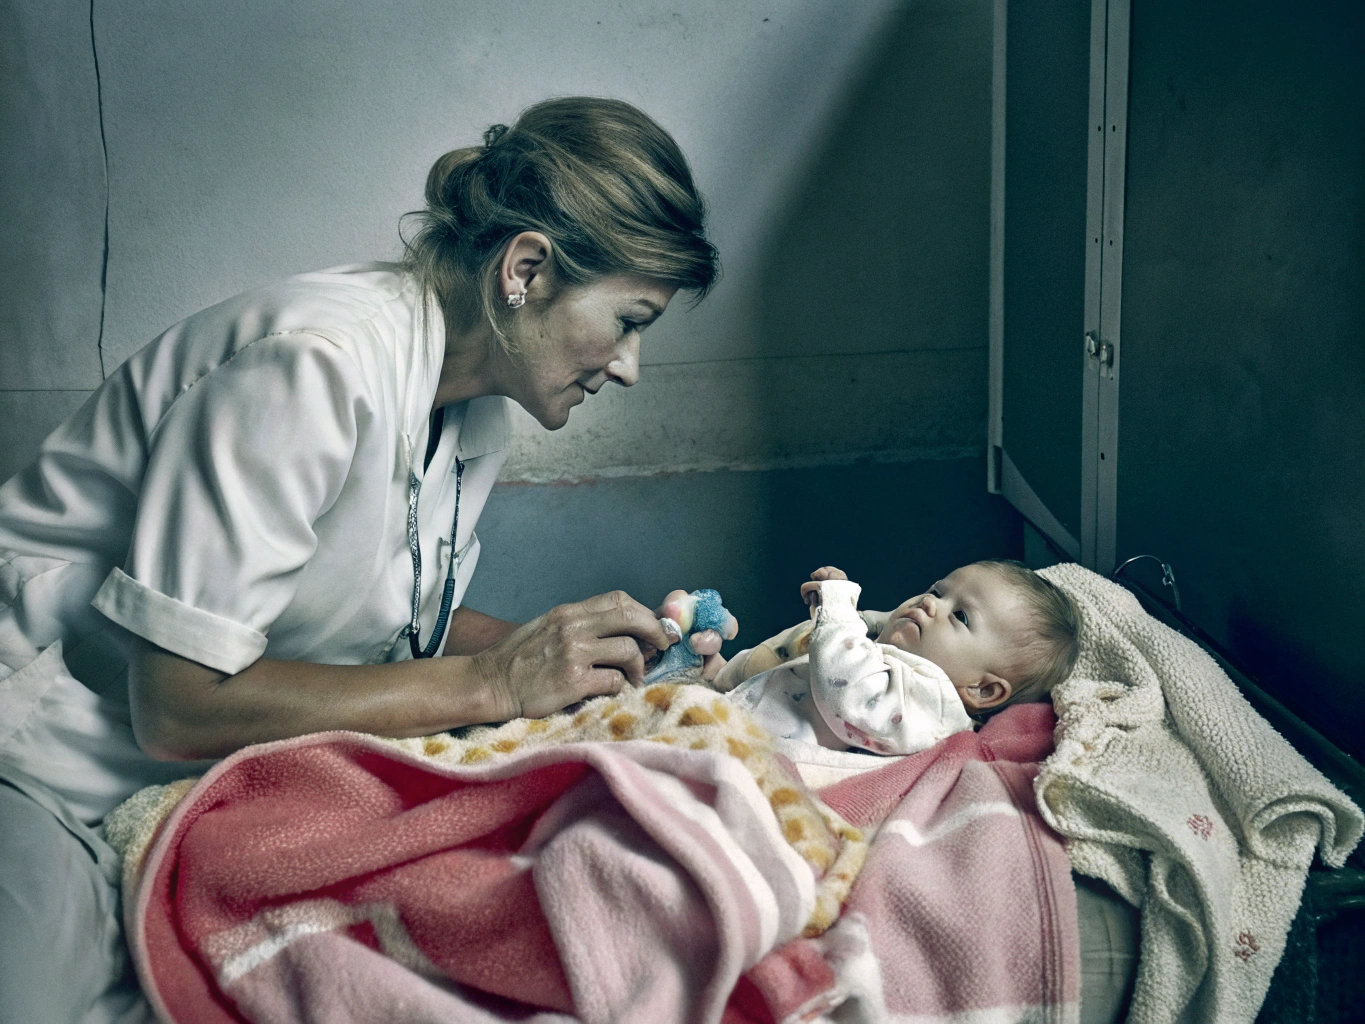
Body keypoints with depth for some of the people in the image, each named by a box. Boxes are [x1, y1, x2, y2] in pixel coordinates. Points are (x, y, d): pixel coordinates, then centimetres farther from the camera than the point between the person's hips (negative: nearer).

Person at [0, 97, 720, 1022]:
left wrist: (609, 647, -5)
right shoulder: (318, 365, -27)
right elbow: (179, 704, -27)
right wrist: (494, 682, -25)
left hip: (195, 777, 8)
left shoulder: (479, 412, 1)